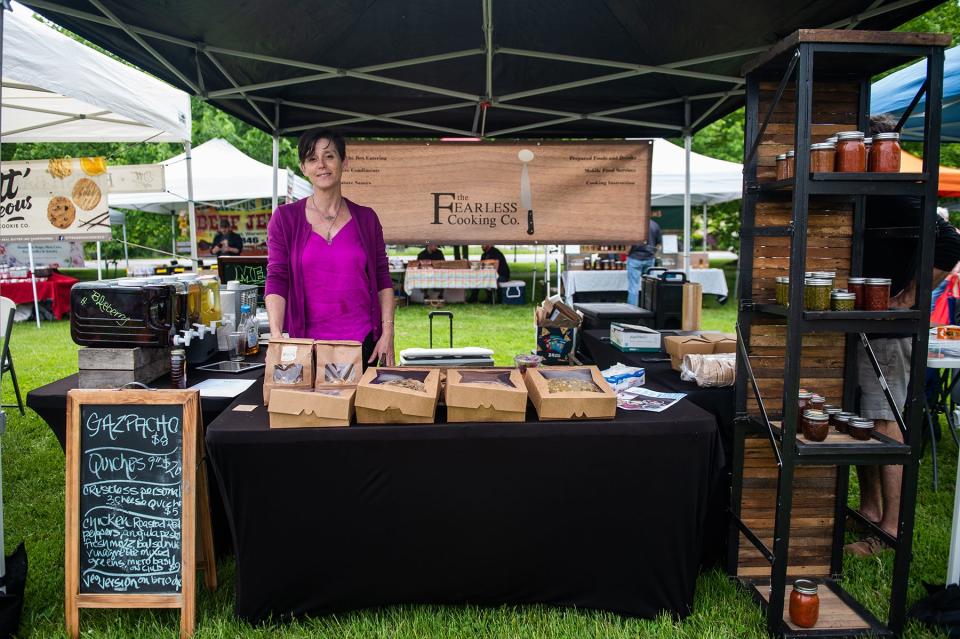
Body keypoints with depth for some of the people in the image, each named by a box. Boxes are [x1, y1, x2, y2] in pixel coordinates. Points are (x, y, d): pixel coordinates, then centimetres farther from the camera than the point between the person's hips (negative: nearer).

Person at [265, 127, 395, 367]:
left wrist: (387, 333, -4)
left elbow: (383, 281, 5)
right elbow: (276, 280, -5)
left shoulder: (366, 218, 5)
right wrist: (276, 336, -18)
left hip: (363, 341, 1)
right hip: (308, 341, -1)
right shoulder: (285, 217, 1)